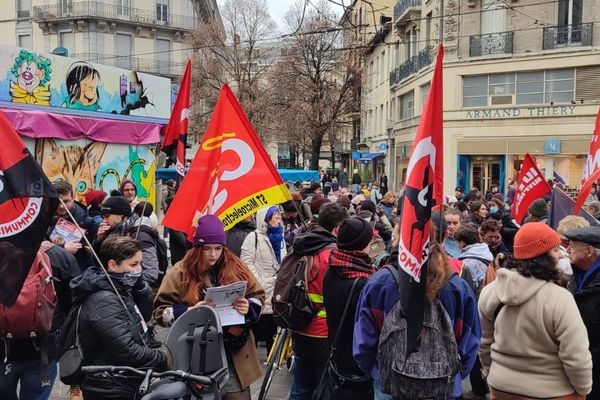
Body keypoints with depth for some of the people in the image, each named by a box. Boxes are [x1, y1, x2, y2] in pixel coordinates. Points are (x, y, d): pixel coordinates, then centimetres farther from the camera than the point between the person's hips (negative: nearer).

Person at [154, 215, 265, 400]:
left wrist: (248, 308, -10)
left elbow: (258, 296, 12)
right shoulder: (181, 272, -2)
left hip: (235, 355, 2)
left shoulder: (236, 267, 6)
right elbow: (161, 311, -3)